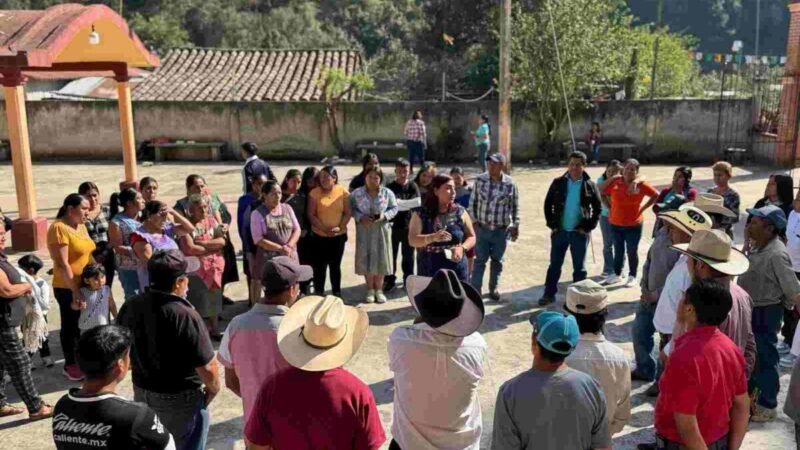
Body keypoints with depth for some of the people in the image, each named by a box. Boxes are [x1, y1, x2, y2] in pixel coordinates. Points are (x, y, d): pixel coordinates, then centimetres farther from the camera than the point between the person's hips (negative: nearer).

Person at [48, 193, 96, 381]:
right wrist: (75, 290, -22)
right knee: (71, 326, 6)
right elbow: (62, 264, -21)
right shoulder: (59, 228, -17)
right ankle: (70, 365, 20)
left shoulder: (81, 225, 8)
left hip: (87, 284, 7)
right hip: (68, 288, -7)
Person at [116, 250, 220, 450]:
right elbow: (207, 369, -26)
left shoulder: (129, 307, -8)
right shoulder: (185, 316, -28)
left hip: (142, 394, 6)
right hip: (181, 399, -6)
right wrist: (213, 389, -5)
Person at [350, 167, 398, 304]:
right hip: (364, 230, 0)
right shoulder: (357, 193, -2)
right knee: (366, 260, 3)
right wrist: (360, 217, -17)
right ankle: (370, 290, 18)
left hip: (381, 230, 0)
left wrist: (384, 215, -16)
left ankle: (379, 290, 20)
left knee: (380, 259, 5)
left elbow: (394, 208, 2)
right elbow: (352, 208, 1)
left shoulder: (387, 193, -2)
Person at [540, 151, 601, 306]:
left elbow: (598, 208, 3)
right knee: (554, 264, 9)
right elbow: (548, 204, 5)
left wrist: (588, 227, -6)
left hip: (579, 232, -1)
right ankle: (549, 294, 19)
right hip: (560, 231, 1)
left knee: (579, 267, 8)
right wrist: (552, 225, -2)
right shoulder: (558, 183, 0)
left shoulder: (590, 185, -2)